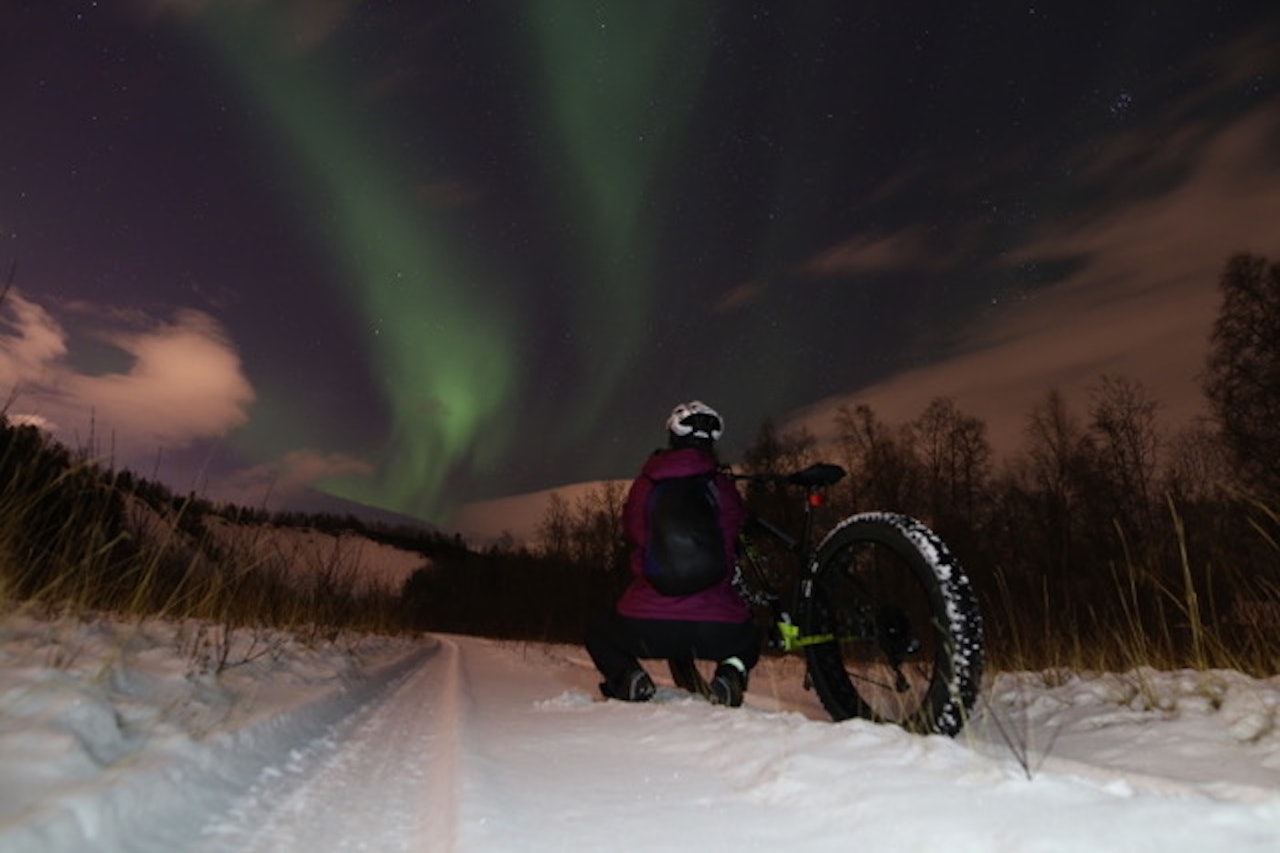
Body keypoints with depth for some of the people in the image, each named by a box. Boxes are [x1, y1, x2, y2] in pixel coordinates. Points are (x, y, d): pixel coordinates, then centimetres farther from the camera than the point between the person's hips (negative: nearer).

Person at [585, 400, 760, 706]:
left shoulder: (644, 486, 3)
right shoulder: (723, 487, 2)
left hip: (646, 626, 0)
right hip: (717, 630, 0)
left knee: (599, 636, 30)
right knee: (750, 640, 35)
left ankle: (628, 677, 0)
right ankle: (731, 672, 2)